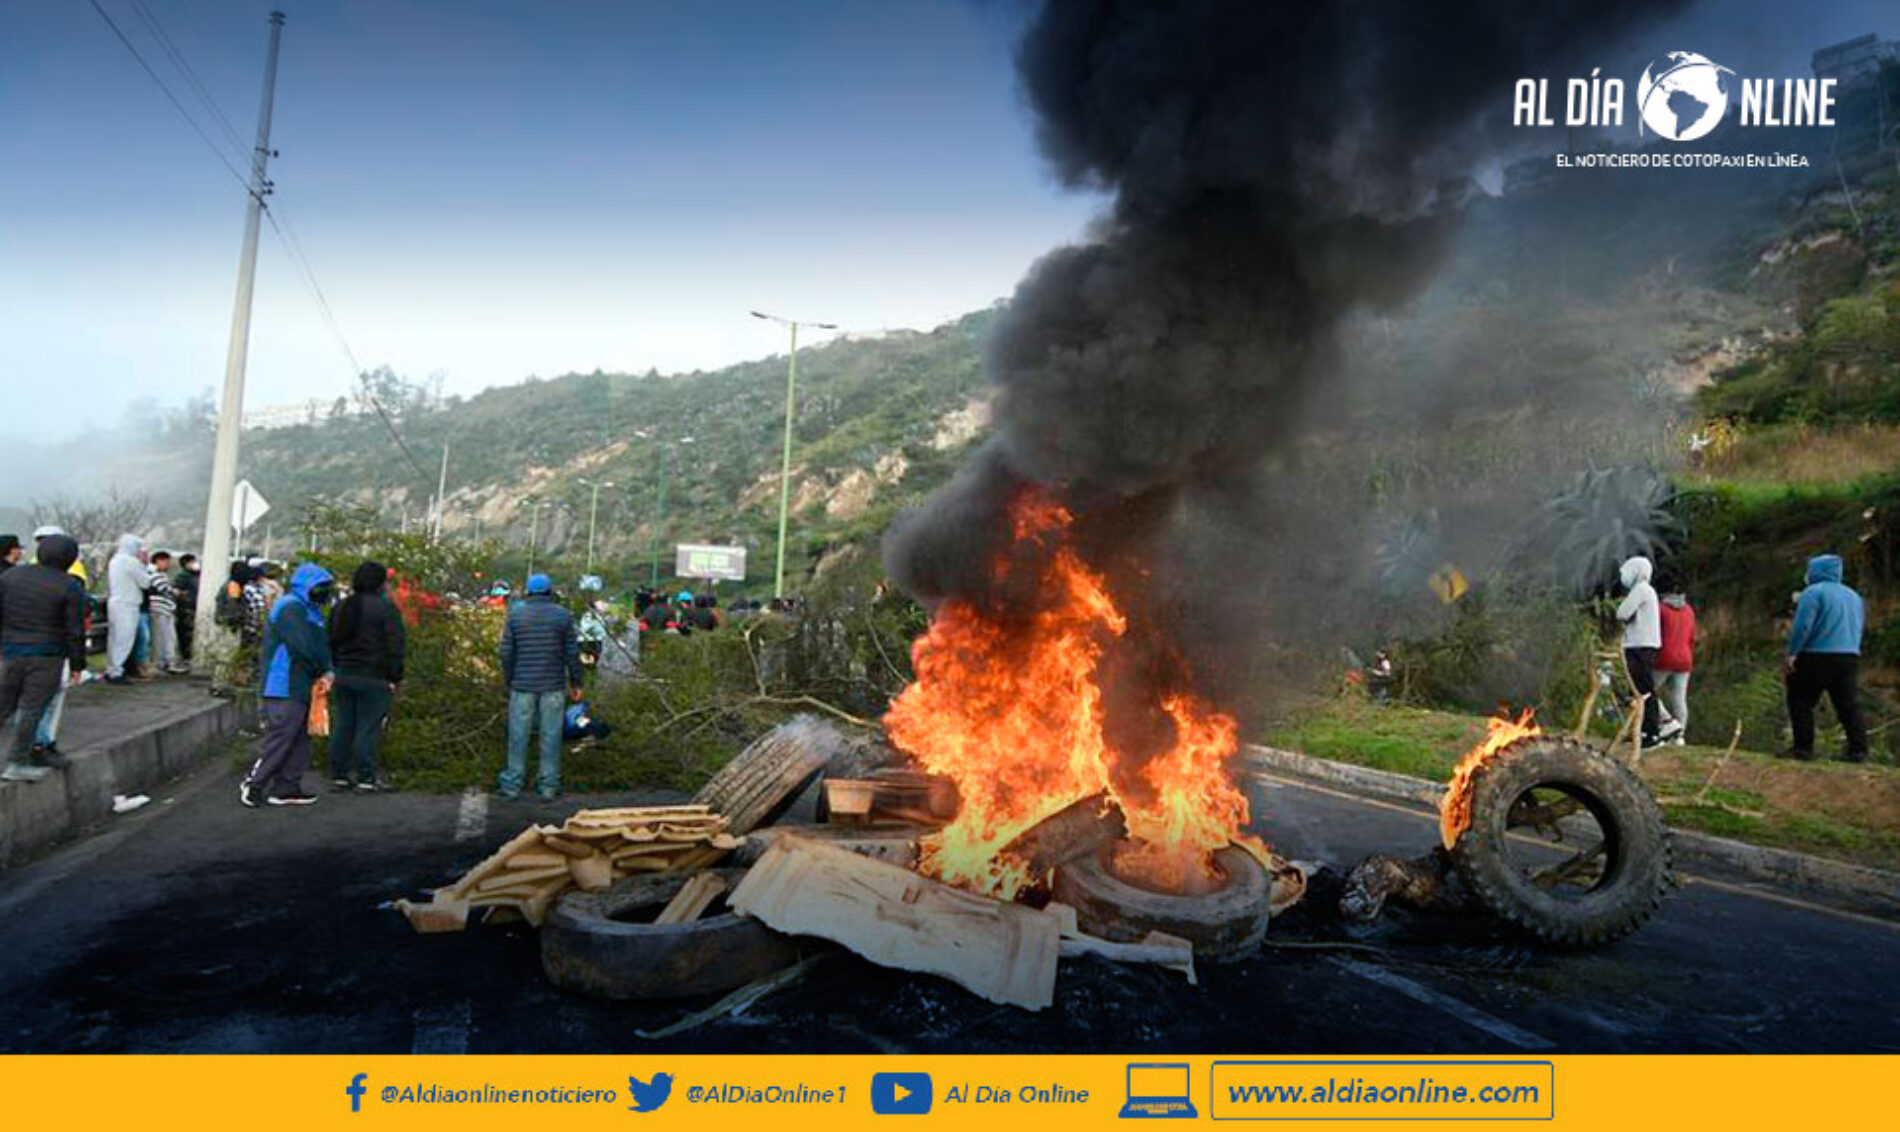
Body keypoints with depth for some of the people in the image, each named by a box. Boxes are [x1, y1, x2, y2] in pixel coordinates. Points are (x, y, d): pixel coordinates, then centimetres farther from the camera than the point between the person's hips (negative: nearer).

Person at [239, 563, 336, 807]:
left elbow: (320, 644, 16)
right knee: (279, 738, -6)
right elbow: (306, 647, -22)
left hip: (300, 686, 11)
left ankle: (287, 787, 18)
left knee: (299, 739, 12)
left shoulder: (307, 610, 19)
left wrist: (324, 671, 0)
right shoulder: (290, 608, -14)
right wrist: (325, 670, -9)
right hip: (285, 688, -11)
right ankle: (252, 783, 5)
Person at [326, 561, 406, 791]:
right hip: (373, 678, -7)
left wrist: (336, 669, 21)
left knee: (342, 726, 11)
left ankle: (339, 775, 16)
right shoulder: (386, 608, -10)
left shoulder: (342, 606, 13)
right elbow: (395, 645, -13)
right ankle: (365, 778, 1)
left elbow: (331, 641, 18)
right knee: (368, 728, -2)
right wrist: (395, 677, -7)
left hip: (343, 675, 7)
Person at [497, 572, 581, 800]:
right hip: (553, 685, 0)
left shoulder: (515, 615, -1)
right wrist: (576, 681, 7)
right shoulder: (562, 615, -3)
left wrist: (508, 680, 12)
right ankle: (549, 785, 10)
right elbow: (572, 652, -2)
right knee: (551, 734, 5)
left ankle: (513, 784, 13)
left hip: (522, 685, 1)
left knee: (518, 734, 8)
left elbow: (506, 652, 0)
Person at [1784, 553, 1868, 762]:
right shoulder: (1853, 595, 18)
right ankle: (1858, 750, 5)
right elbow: (1859, 628, 22)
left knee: (1801, 703, 1)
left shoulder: (1814, 592, -7)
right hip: (1850, 657, 7)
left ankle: (1803, 748, -1)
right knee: (1850, 706, 8)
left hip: (1816, 657, -7)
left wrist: (1791, 653, -14)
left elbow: (1802, 626, -16)